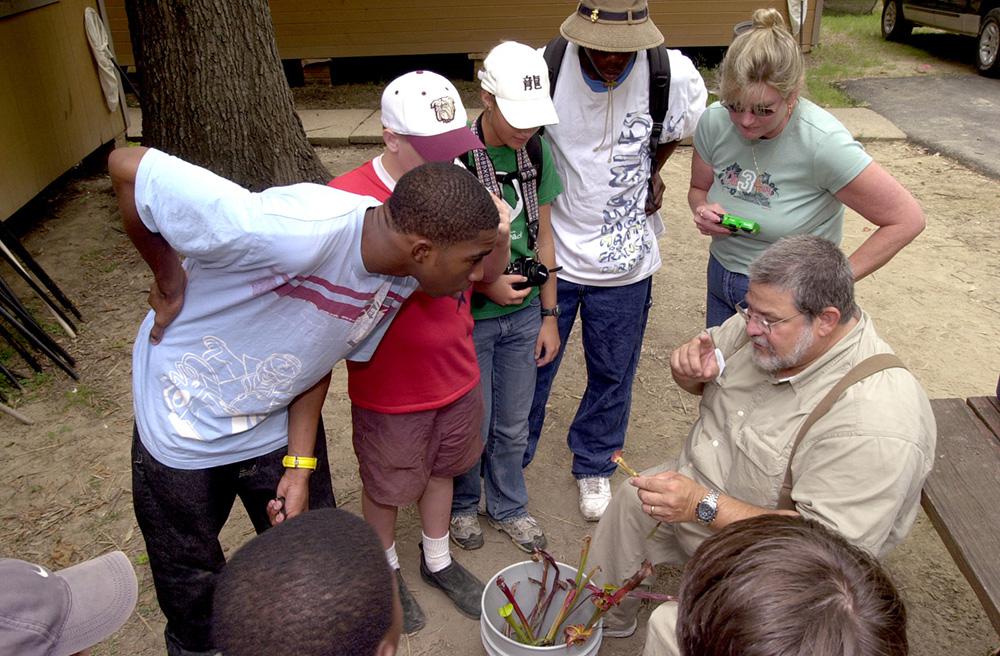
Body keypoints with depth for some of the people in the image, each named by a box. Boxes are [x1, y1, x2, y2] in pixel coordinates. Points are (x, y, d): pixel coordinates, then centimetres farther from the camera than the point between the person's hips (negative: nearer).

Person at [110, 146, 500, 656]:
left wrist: (300, 467, -7)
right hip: (183, 428, -4)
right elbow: (128, 166, -30)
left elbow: (319, 358, -3)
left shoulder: (400, 278, -16)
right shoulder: (295, 232, -39)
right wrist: (169, 279, -19)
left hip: (280, 428, 5)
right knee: (193, 592, 17)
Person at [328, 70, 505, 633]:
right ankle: (388, 571, 49)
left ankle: (438, 561, 51)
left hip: (457, 375, 5)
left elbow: (489, 273, -2)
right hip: (389, 392, -4)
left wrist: (501, 235, -23)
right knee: (386, 488, 19)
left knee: (441, 470, 25)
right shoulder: (349, 198, -23)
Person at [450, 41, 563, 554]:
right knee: (472, 426, 11)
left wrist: (548, 314, 6)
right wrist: (485, 284, -20)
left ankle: (507, 506, 42)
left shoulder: (537, 150, -3)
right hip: (469, 314, -4)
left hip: (523, 313, 4)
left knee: (513, 425, 18)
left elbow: (542, 235, 5)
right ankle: (462, 504, 40)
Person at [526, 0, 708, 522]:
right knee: (531, 365, 13)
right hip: (551, 251, -1)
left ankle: (594, 464, 43)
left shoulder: (672, 74, -14)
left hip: (624, 262, 2)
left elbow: (688, 124, 12)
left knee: (612, 373, 17)